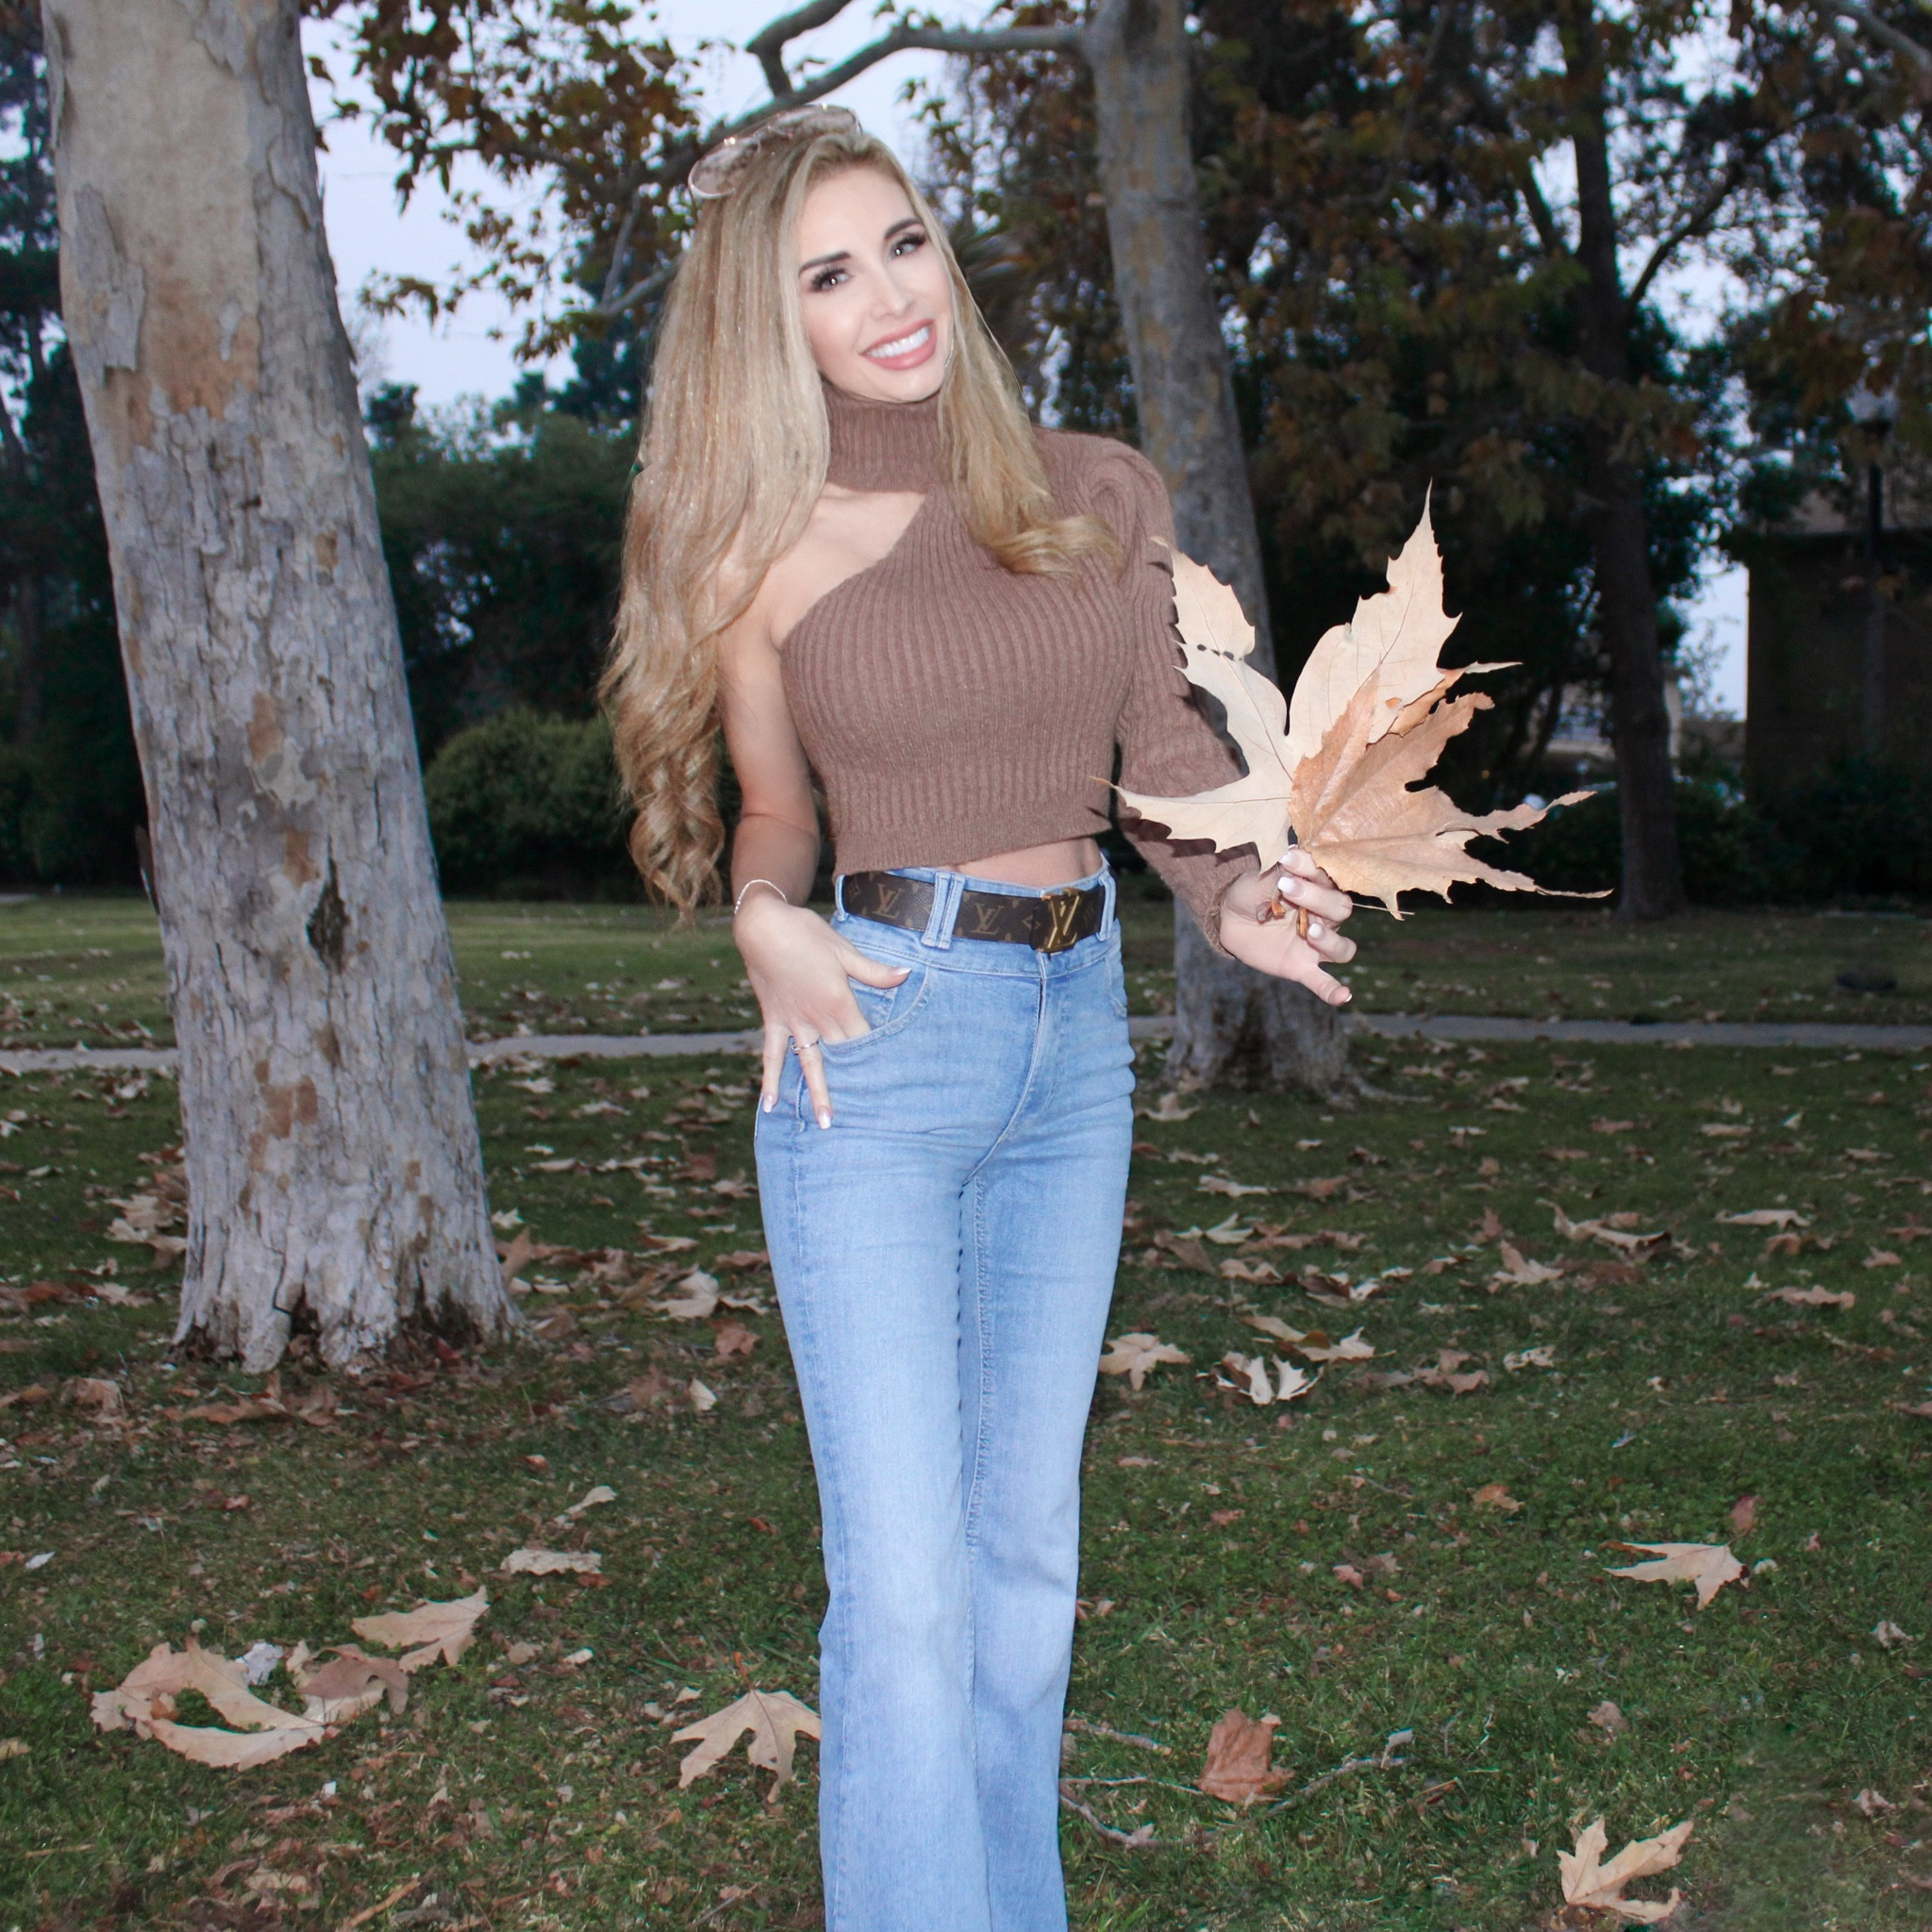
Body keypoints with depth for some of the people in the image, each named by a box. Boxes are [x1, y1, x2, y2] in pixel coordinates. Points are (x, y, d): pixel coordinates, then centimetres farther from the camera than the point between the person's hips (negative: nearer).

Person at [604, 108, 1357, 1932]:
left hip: (1075, 1034, 4)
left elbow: (1168, 742, 11)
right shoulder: (764, 553, -2)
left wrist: (1239, 894, -8)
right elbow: (772, 810, 10)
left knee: (1026, 1549, 13)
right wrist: (766, 919, -11)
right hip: (876, 1043, -3)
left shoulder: (1100, 495, 5)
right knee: (906, 1586, -7)